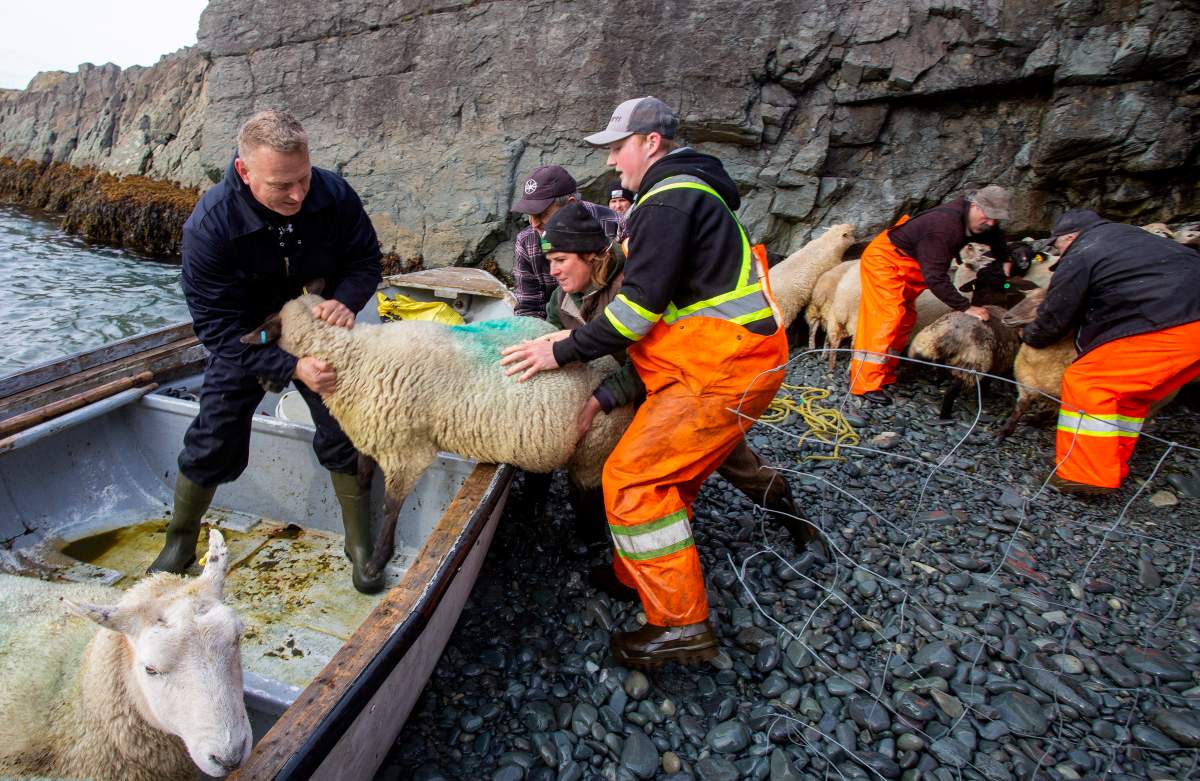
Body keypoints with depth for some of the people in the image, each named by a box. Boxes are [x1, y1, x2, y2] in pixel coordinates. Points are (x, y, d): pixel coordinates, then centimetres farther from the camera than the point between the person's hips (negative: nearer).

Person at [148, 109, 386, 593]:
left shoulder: (333, 194, -24)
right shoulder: (209, 226, -29)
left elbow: (365, 259, -10)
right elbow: (216, 324, -27)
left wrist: (345, 299, -33)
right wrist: (290, 368, -39)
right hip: (244, 341, -1)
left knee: (342, 436, -1)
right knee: (213, 442, 2)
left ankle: (360, 546, 17)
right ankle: (179, 544, 29)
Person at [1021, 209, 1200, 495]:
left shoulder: (1079, 257, -2)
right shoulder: (1127, 235, 25)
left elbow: (1053, 318, 3)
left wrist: (1030, 335, 24)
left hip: (1165, 327, -10)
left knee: (1085, 381, -5)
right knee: (1129, 390, 19)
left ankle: (1085, 475, -5)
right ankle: (1112, 468, 25)